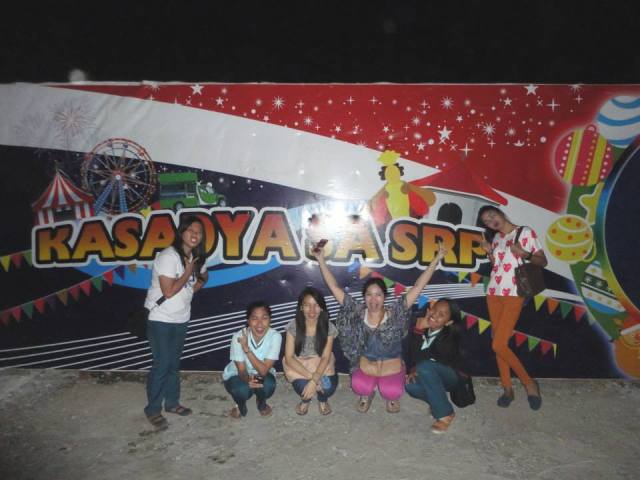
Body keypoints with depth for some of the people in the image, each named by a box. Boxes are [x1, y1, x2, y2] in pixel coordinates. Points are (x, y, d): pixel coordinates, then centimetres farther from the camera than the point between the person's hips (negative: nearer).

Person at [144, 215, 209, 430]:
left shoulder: (195, 257, 2)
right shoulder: (168, 256, -22)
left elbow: (203, 276, 23)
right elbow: (169, 291, -25)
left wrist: (194, 287, 3)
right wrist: (188, 272, -16)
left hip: (181, 319, 7)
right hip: (161, 320, -7)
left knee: (174, 363, 17)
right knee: (161, 365, -2)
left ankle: (172, 402, 30)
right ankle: (153, 410, 13)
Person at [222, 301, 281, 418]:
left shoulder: (275, 336, -27)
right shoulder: (238, 337, -27)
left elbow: (263, 370, -30)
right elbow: (241, 370, -22)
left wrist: (247, 349, -42)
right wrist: (248, 380, -46)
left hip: (261, 374, 1)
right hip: (237, 374, -1)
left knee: (268, 385, -32)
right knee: (242, 389, -33)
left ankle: (261, 401, 6)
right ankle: (240, 404, 6)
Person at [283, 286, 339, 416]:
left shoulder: (328, 327, -16)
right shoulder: (293, 326, -18)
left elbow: (325, 357, -17)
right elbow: (289, 358, -16)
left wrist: (314, 380, -33)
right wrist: (310, 376, -27)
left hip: (321, 366, 1)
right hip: (299, 366, 0)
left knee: (328, 387, -29)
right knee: (303, 387, -30)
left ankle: (322, 399, 12)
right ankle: (305, 400, 10)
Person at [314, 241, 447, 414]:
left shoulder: (394, 314, -13)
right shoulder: (357, 312, -9)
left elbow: (418, 287, -17)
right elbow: (335, 287, -12)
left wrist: (436, 259, -21)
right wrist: (321, 260, -17)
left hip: (391, 369, 0)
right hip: (365, 368, 1)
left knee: (392, 393, -24)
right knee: (359, 387, -25)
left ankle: (391, 395, 16)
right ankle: (367, 393, 14)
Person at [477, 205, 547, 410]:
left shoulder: (526, 232, -3)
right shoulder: (496, 238, 12)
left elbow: (543, 261, 0)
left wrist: (525, 254, -18)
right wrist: (489, 252, -1)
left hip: (514, 294, -6)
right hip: (493, 293, 6)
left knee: (498, 345, -12)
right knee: (499, 342, 7)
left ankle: (529, 382, 7)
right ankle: (507, 388, 17)